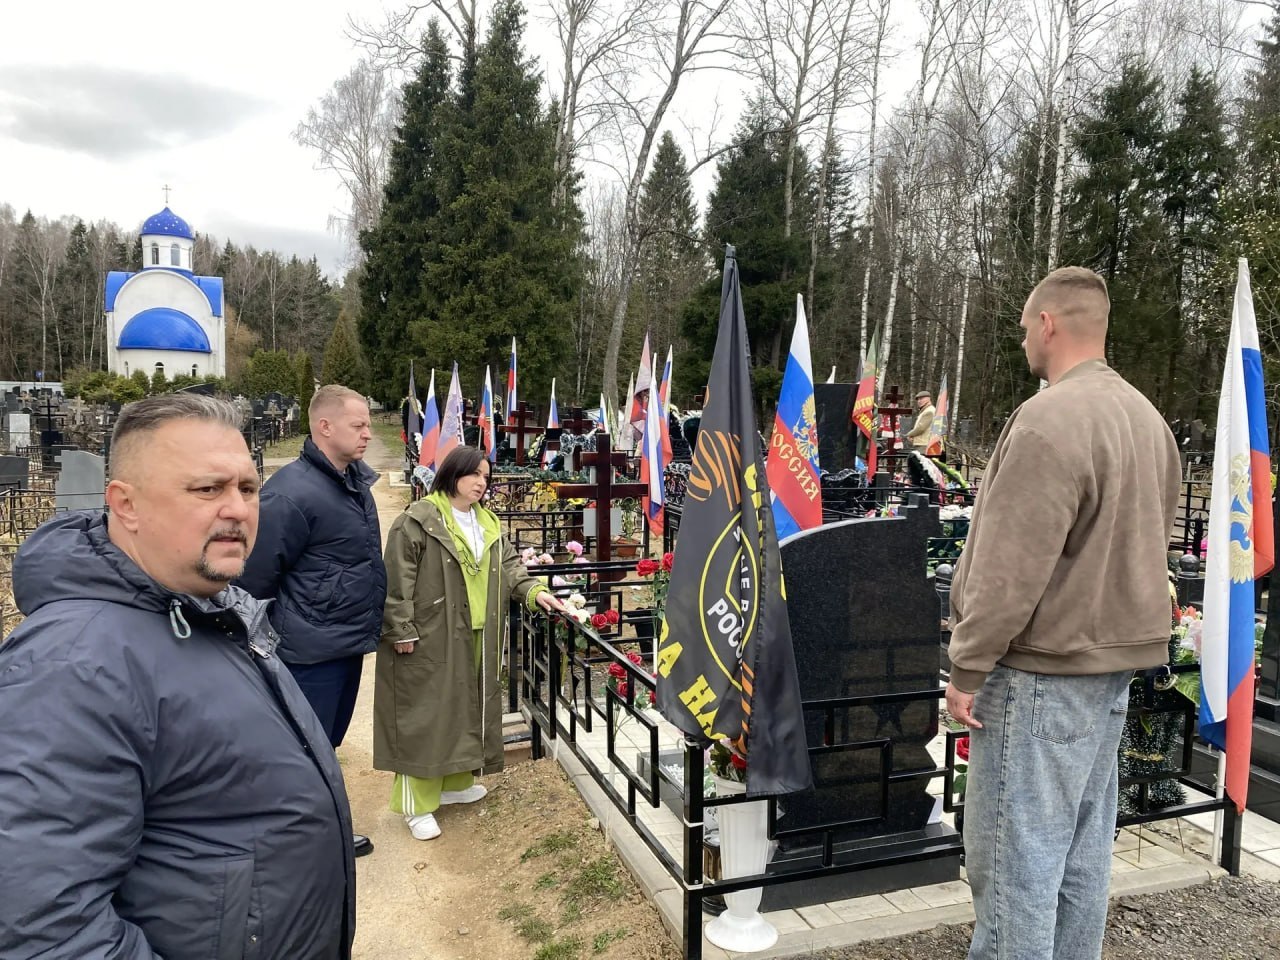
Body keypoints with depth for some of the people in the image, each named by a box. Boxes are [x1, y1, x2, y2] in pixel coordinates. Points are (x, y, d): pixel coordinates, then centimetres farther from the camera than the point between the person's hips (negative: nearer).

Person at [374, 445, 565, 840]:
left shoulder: (487, 523, 12)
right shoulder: (418, 520, -12)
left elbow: (508, 564, 9)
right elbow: (398, 581, -14)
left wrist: (533, 590, -9)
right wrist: (401, 631, -16)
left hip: (474, 640, 8)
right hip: (429, 640, -7)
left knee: (466, 709, 16)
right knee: (425, 715, -1)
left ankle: (454, 782, 33)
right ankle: (417, 804, 8)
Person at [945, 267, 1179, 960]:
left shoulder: (1049, 419, -19)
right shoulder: (1147, 417, 11)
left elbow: (1010, 569, -22)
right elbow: (1147, 545, 16)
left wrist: (967, 668, -14)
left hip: (1043, 667, -9)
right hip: (1116, 657, 9)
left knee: (1016, 851, 0)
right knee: (1083, 842, 17)